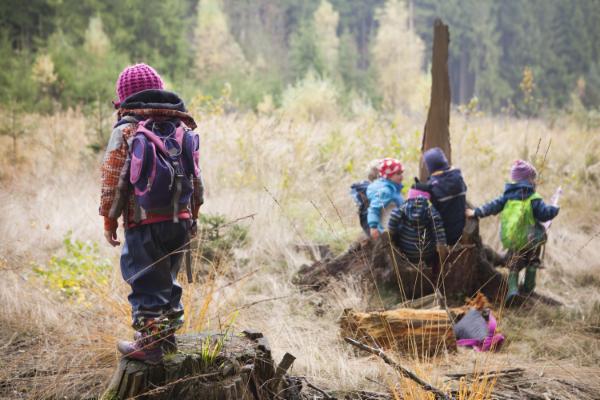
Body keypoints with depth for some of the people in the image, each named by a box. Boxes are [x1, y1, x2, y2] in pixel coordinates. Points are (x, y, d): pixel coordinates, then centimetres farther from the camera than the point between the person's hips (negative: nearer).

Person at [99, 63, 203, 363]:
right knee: (167, 279, 19)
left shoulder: (125, 130, -7)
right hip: (180, 221, 5)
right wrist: (192, 215, 22)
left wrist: (109, 220, 2)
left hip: (144, 223, -5)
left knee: (146, 283, 1)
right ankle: (168, 335, 27)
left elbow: (113, 180, -7)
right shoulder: (183, 127, 9)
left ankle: (149, 343, 3)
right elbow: (196, 178, 13)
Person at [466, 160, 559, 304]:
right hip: (532, 240, -2)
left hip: (511, 241, 2)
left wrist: (477, 212, -1)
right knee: (532, 262, 25)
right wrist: (554, 210, 5)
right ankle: (528, 287, 29)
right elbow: (544, 214, -13)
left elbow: (493, 206, -4)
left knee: (513, 265, 13)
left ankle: (512, 288, -9)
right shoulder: (533, 199, -11)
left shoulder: (508, 196, 1)